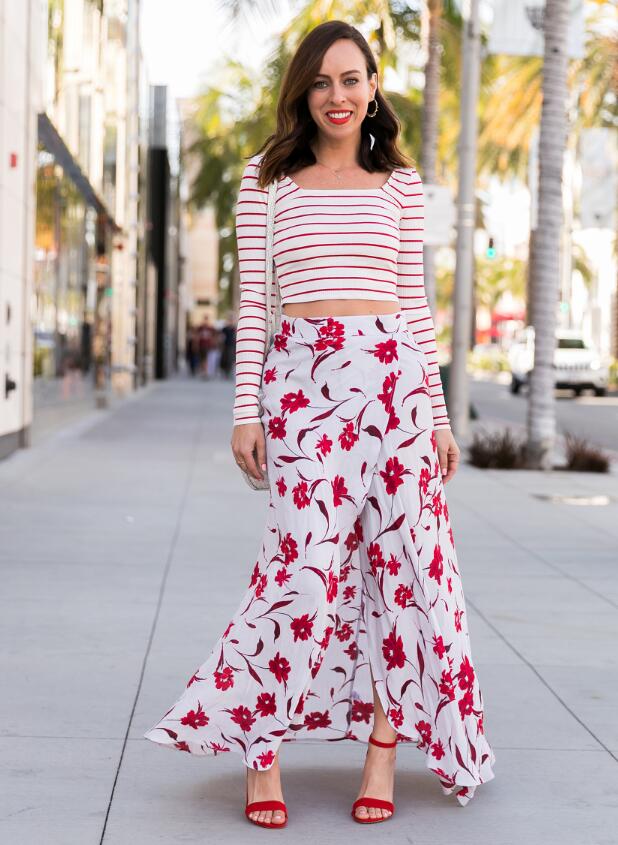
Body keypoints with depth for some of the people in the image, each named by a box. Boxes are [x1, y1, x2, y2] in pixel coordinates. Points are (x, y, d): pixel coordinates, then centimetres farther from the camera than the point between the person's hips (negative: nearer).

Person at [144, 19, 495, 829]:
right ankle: (262, 752, 2)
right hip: (301, 375, -2)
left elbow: (414, 301, 12)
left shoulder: (400, 184, 12)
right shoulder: (267, 178, 8)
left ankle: (384, 749, 10)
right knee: (307, 557, -9)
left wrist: (438, 412, 8)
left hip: (392, 373, 2)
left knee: (399, 555, 0)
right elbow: (252, 297, 6)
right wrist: (247, 408, 0)